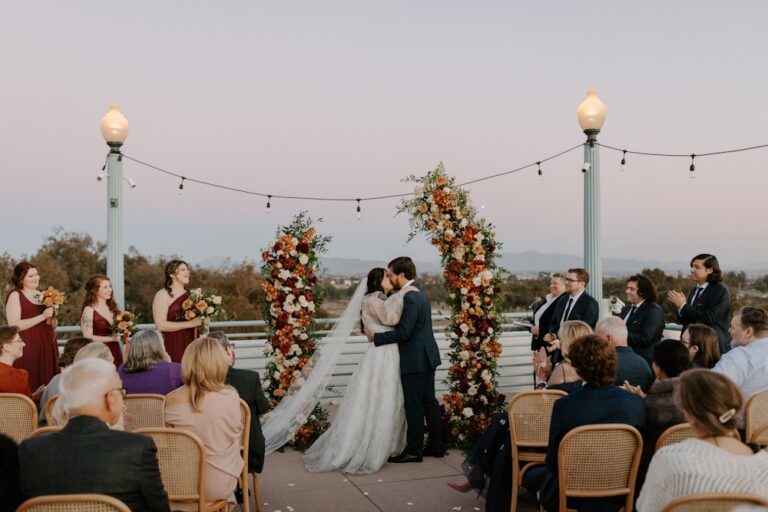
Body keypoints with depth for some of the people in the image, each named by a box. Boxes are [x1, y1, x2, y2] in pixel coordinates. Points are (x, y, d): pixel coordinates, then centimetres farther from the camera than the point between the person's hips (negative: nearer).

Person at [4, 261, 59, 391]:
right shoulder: (15, 295, -4)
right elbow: (14, 326, -16)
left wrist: (52, 317, 3)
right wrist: (42, 317, -18)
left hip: (46, 346, 6)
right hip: (28, 348, -6)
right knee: (32, 386, -10)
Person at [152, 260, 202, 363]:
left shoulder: (190, 295, 14)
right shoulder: (163, 295, -2)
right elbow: (161, 325, -14)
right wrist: (189, 323, -16)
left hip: (189, 345, 5)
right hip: (171, 346, -5)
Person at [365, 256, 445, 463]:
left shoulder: (410, 297, -20)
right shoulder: (418, 293, 13)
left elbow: (403, 332, -23)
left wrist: (376, 337, -14)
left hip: (415, 360, -10)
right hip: (427, 356, 10)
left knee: (414, 406, -1)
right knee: (429, 402, 15)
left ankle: (414, 450, 8)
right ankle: (436, 445, 22)